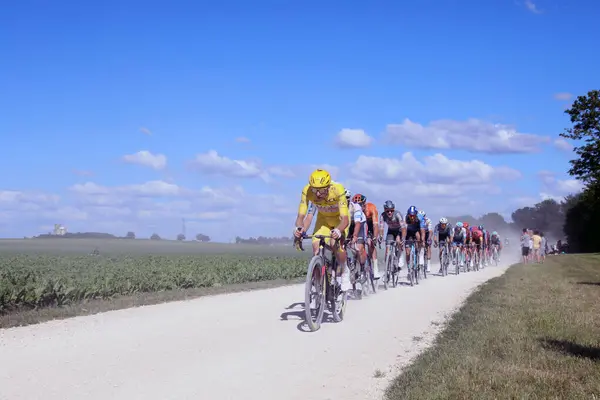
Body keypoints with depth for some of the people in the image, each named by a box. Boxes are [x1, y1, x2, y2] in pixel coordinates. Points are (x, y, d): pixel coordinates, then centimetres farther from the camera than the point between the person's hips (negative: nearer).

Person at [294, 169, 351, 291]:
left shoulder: (338, 190, -38)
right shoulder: (307, 191, -31)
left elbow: (345, 219, -41)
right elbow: (301, 216, -28)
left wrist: (337, 231, -62)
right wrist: (299, 228, -50)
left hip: (339, 218, -3)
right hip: (323, 218, 3)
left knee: (336, 243, -29)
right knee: (316, 246, -18)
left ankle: (345, 273, -3)